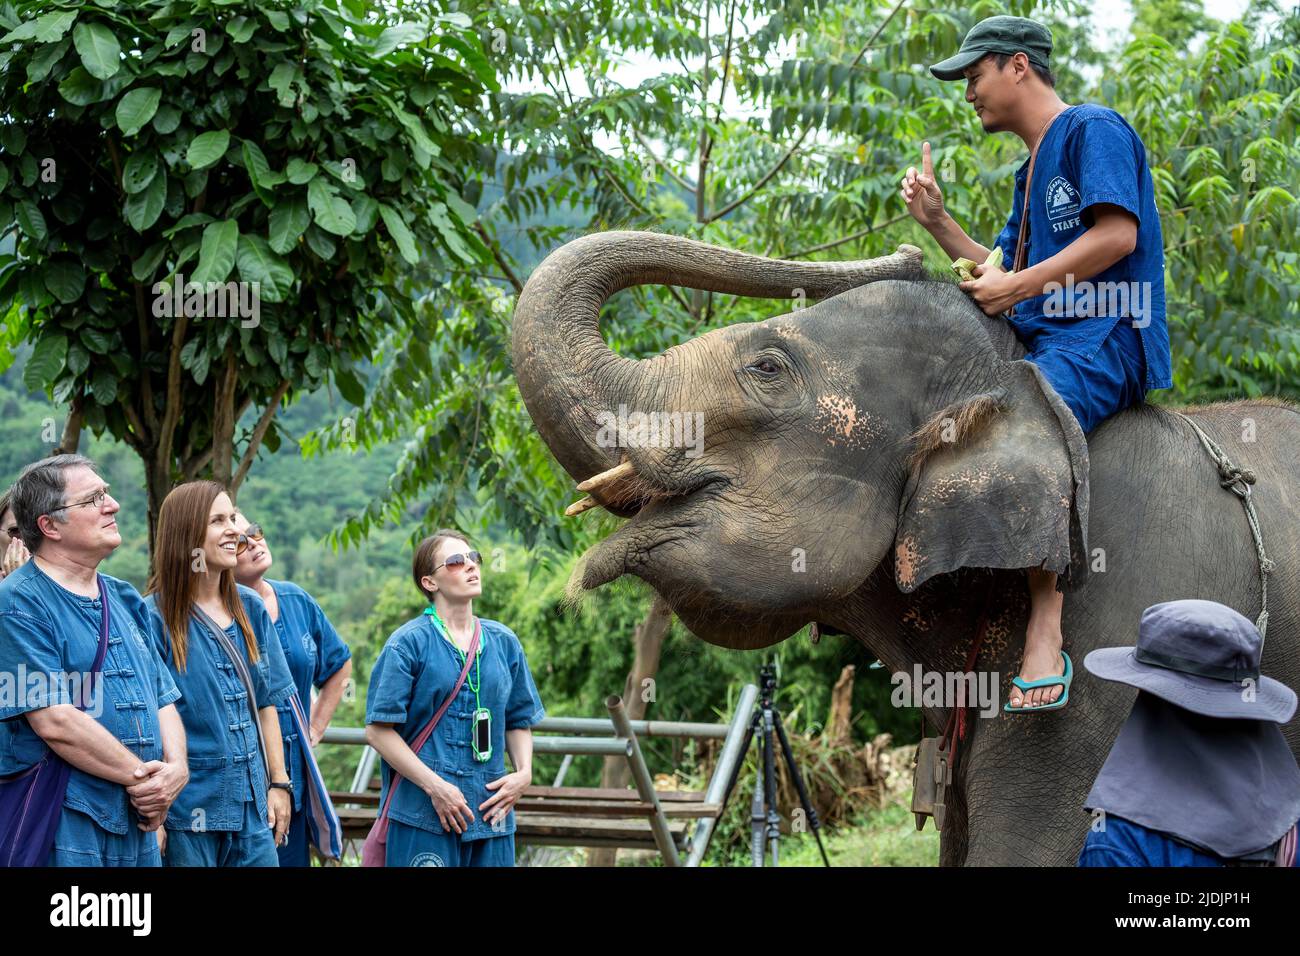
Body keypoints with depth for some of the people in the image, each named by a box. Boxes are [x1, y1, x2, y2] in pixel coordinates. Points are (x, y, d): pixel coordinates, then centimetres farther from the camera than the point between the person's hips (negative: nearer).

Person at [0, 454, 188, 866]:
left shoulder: (126, 601, 16)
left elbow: (163, 699, 15)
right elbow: (54, 722, -18)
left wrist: (176, 768, -5)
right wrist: (141, 778, -13)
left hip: (138, 827, 7)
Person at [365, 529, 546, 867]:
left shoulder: (504, 642, 12)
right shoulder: (409, 643, -4)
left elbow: (519, 720, 19)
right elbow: (378, 730, -8)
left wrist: (524, 773, 1)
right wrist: (435, 787, -14)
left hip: (491, 811, 5)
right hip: (423, 814, -5)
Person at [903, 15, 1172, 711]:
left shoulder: (1093, 129, -2)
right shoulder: (1032, 170, 26)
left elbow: (1117, 235, -15)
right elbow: (1005, 273, 25)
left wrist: (1015, 288, -14)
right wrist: (935, 221, 14)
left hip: (1105, 340, -10)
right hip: (1042, 344, 10)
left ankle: (1046, 628, -42)